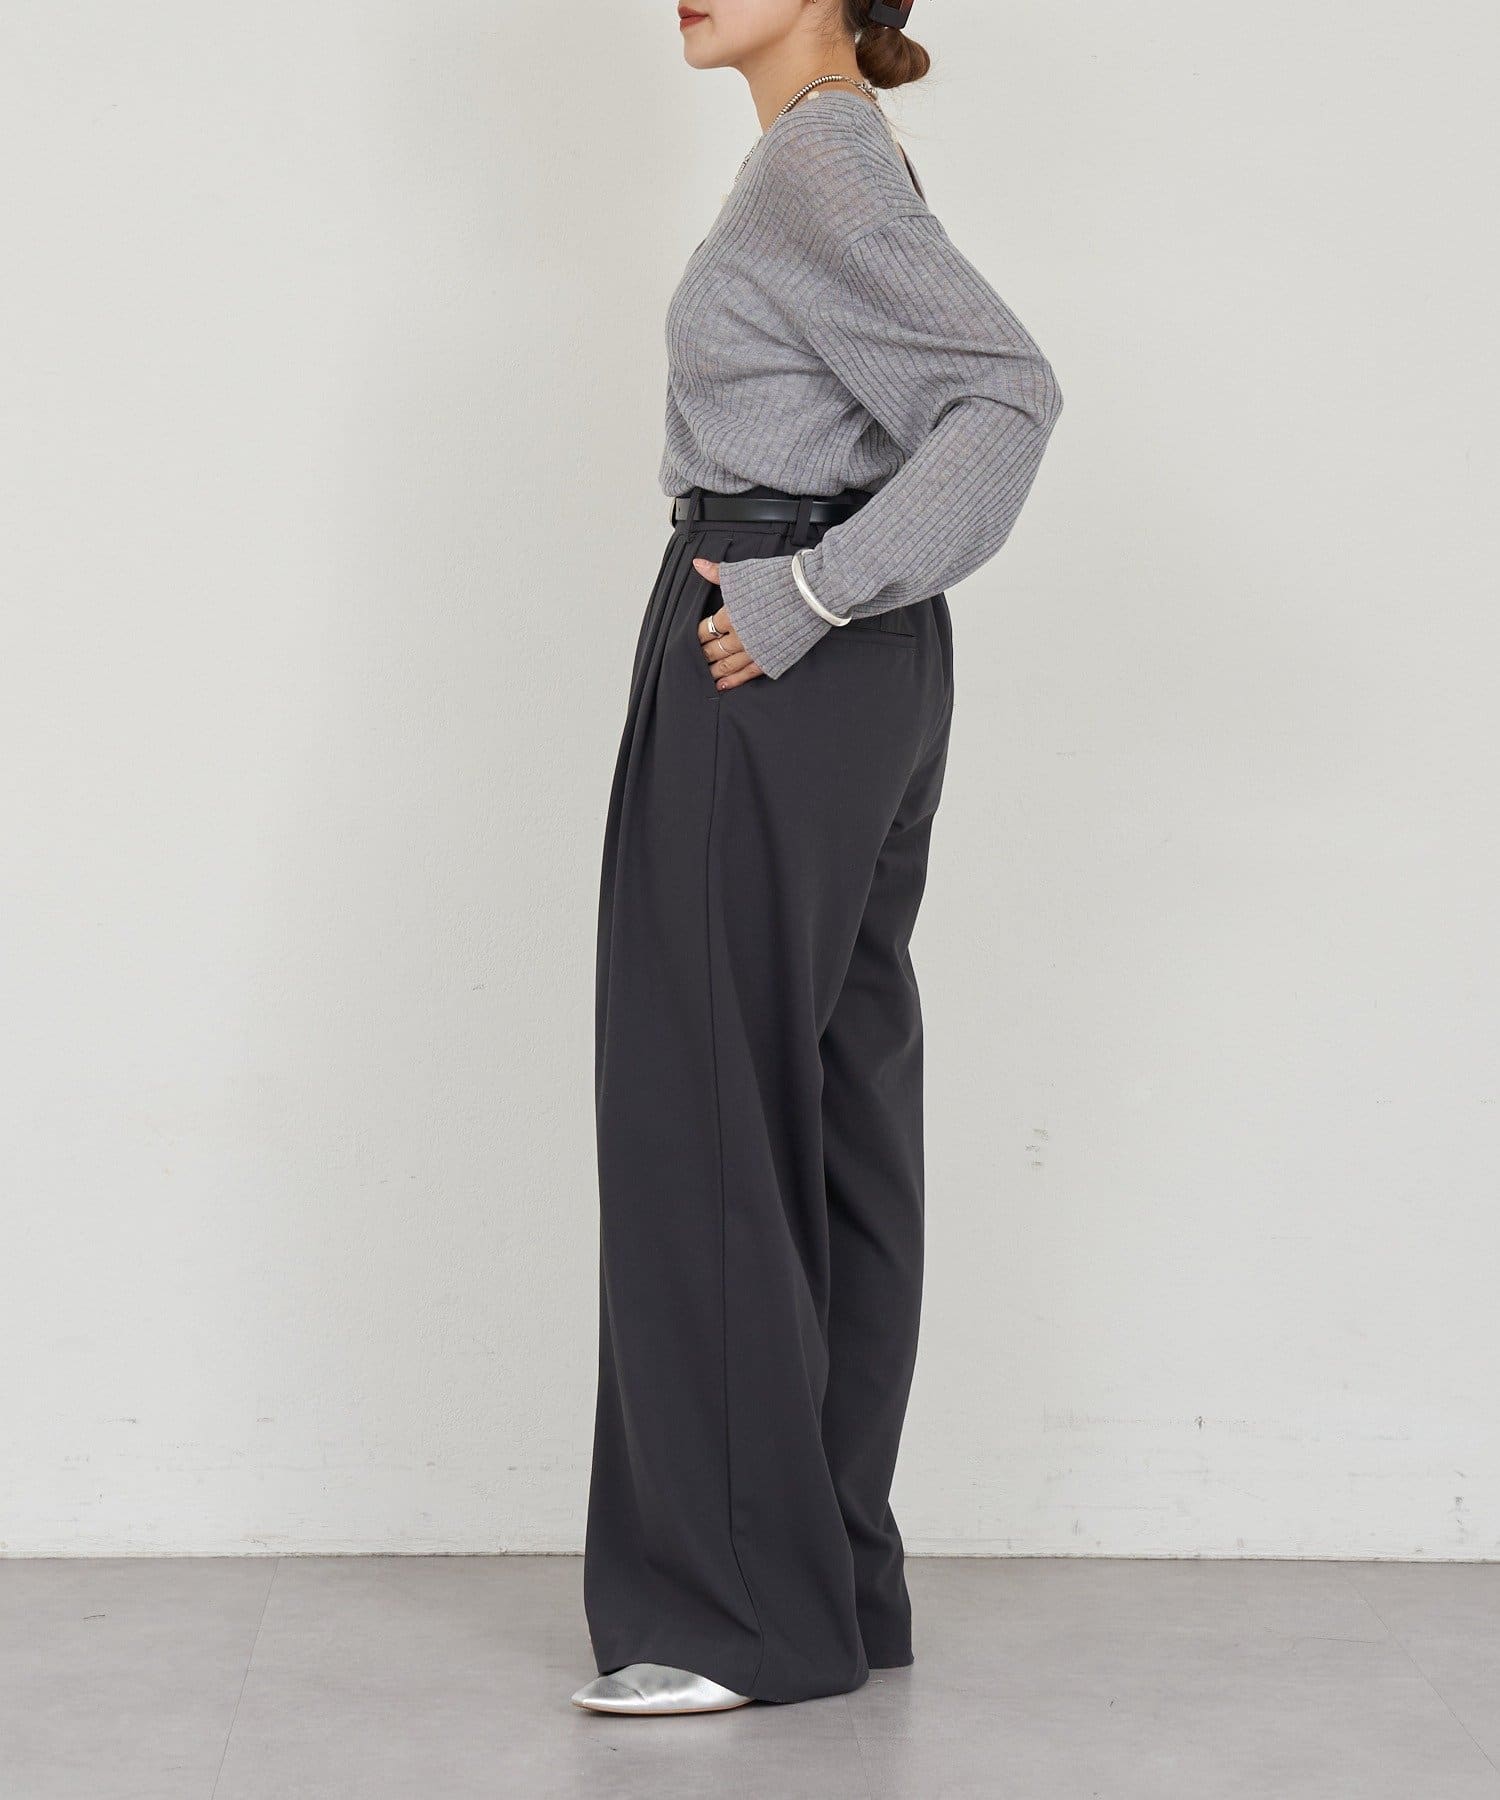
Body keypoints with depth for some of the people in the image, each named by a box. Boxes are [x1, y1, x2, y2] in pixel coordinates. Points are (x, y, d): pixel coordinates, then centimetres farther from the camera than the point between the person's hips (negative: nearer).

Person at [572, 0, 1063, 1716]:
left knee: (707, 1112, -6)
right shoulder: (837, 162, 16)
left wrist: (810, 596, -22)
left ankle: (746, 1605, 0)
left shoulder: (815, 168, -13)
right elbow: (971, 396, 21)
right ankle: (835, 1586, 17)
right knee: (830, 1111, 10)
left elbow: (1010, 391, -22)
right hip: (854, 672, 10)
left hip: (776, 669, -10)